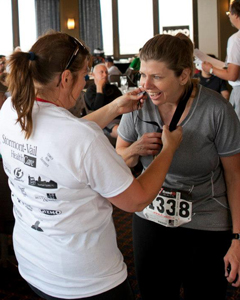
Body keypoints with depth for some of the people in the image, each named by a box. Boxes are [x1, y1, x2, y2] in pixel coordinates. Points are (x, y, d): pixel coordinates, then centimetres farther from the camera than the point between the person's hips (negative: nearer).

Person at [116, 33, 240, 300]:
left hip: (206, 227, -3)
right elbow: (119, 162, 5)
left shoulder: (216, 110, -17)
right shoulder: (139, 104, -7)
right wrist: (135, 150, -18)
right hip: (151, 219, 3)